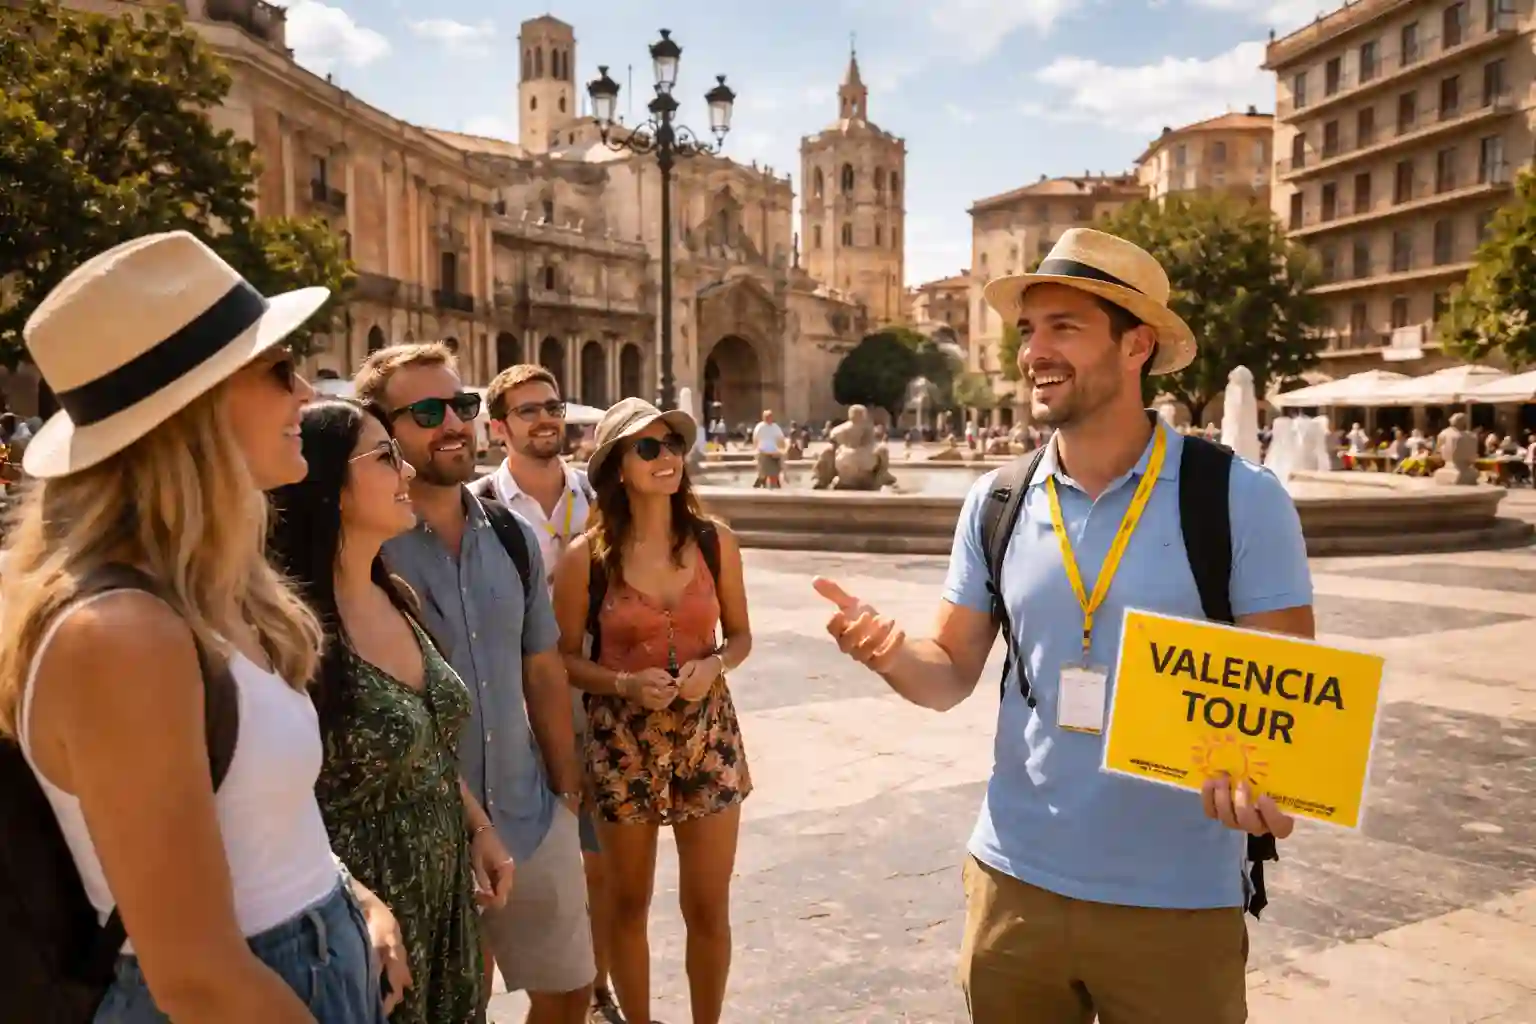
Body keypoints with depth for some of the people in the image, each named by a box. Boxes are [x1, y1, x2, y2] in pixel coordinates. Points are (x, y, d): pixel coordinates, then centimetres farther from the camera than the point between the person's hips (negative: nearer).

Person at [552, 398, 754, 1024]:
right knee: (628, 903, 15)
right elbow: (563, 656, -2)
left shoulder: (715, 542, -3)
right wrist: (625, 683, -18)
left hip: (707, 735, 2)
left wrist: (714, 665, -13)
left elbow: (739, 636, 7)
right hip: (621, 742, -1)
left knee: (709, 907, 8)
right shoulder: (586, 557, -9)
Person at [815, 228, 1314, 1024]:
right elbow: (953, 674, 4)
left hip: (1177, 900, -3)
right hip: (1012, 879, 3)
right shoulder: (996, 504, 0)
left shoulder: (1241, 500, -11)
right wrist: (890, 652, -17)